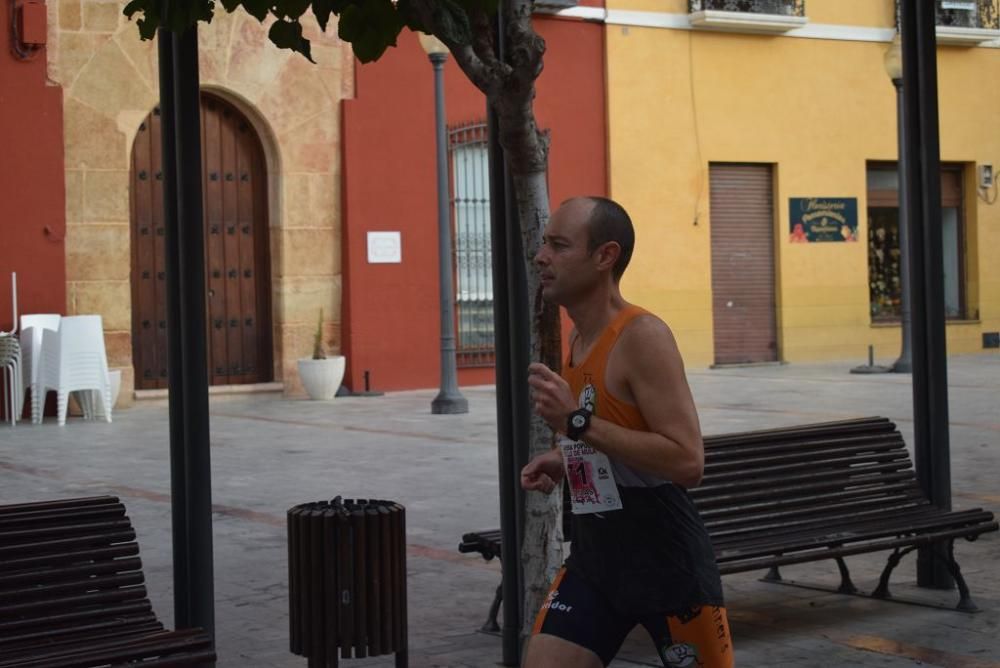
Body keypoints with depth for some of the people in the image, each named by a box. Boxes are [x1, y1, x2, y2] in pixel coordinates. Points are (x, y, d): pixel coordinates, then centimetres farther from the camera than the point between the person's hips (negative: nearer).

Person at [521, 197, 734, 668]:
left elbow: (687, 462, -26)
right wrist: (565, 461, 5)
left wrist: (578, 421, -27)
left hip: (667, 564, -7)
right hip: (593, 559, 7)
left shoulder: (642, 336, -18)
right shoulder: (578, 339, 8)